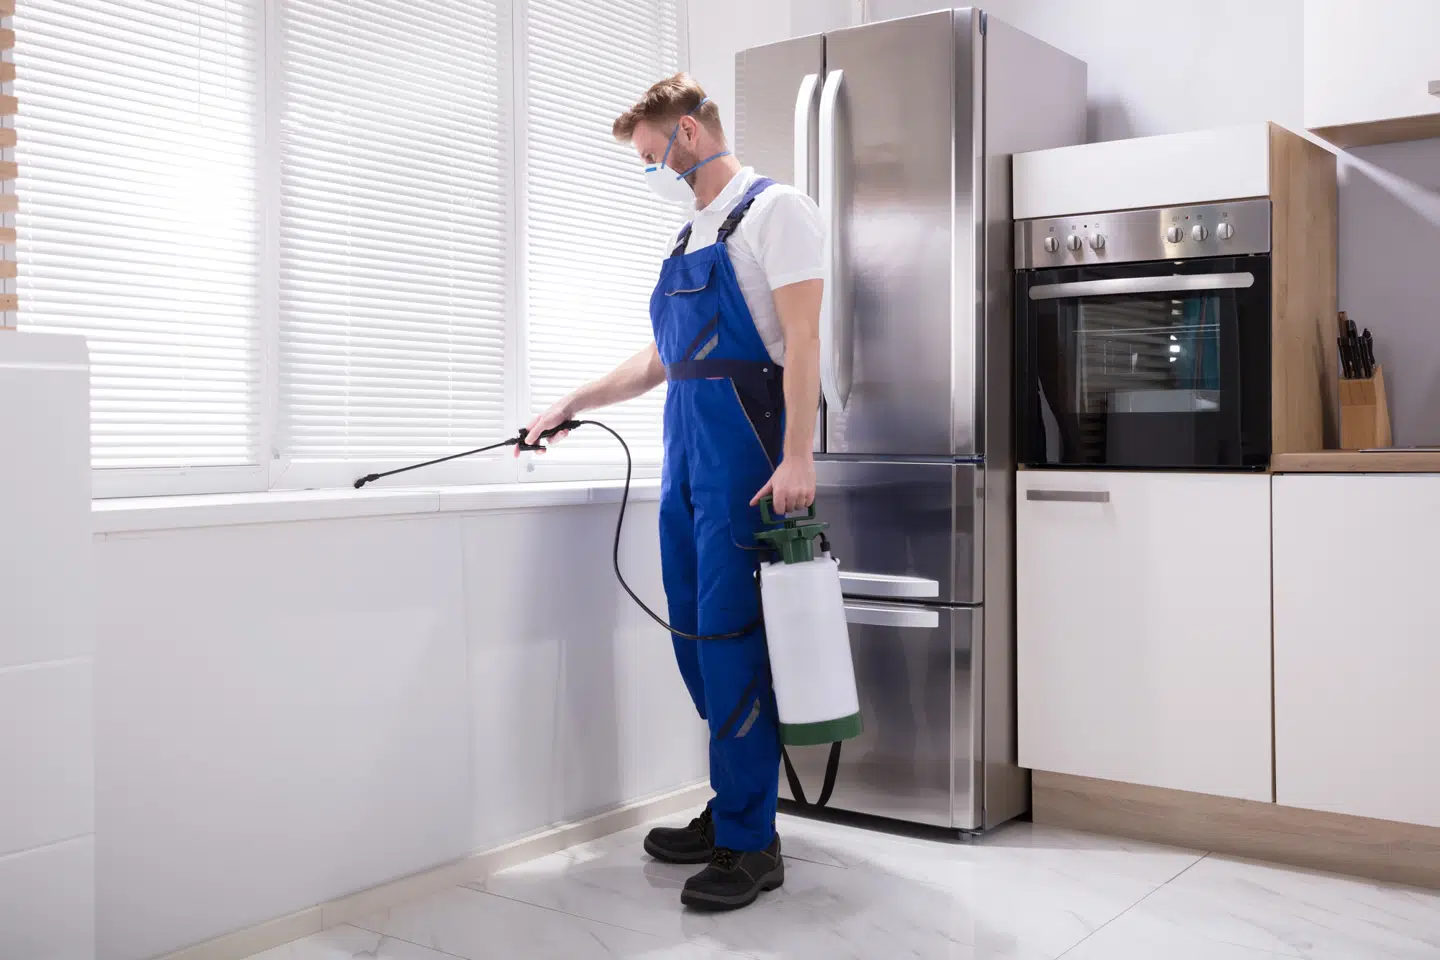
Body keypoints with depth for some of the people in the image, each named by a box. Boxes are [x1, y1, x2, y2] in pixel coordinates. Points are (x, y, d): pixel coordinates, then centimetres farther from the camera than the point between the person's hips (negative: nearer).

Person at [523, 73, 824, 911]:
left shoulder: (774, 211, -3)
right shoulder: (691, 235, 21)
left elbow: (801, 340, -13)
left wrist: (797, 457, -22)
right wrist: (572, 406, 24)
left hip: (744, 446, -8)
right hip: (686, 447, 9)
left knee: (733, 641, -9)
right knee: (694, 636, 10)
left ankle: (751, 844, 0)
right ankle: (732, 809, 22)